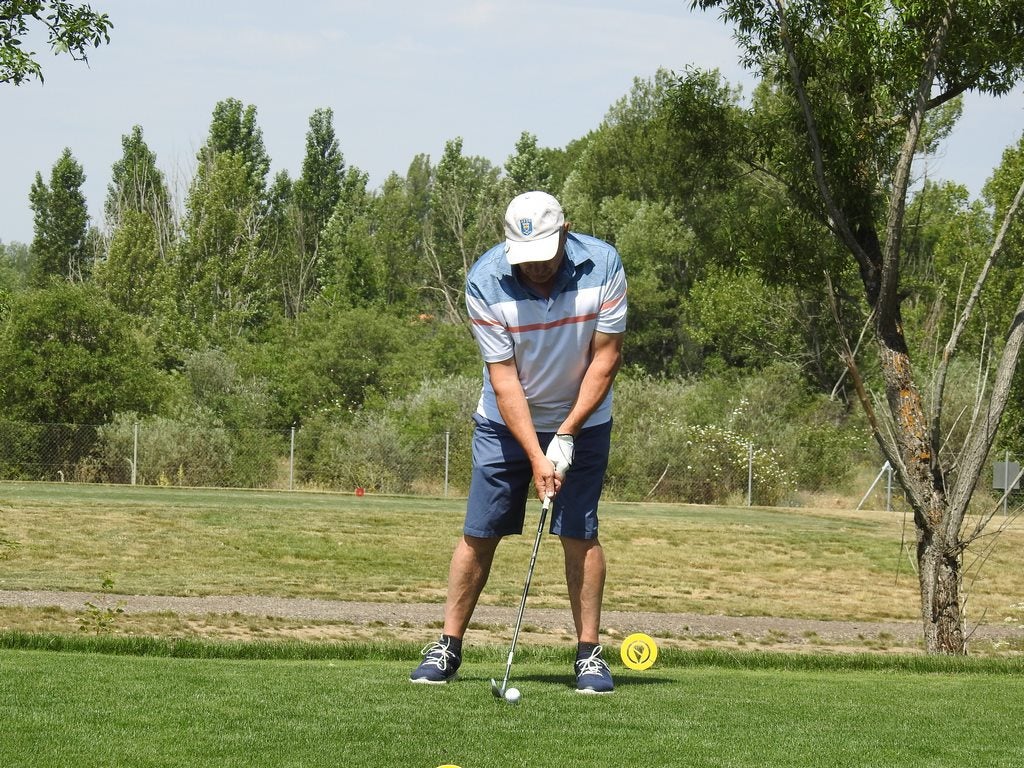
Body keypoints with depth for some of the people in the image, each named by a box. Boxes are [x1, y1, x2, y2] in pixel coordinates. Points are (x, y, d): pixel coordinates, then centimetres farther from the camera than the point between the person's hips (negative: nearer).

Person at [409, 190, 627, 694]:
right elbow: (503, 376, -18)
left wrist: (567, 434, -17)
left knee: (579, 533, -7)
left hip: (582, 419, 0)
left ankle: (589, 652, 0)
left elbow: (606, 355, -12)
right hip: (506, 421, 0)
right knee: (479, 532, -1)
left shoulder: (602, 266, -19)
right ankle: (447, 648, 7)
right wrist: (535, 455, -24)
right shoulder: (484, 282, -21)